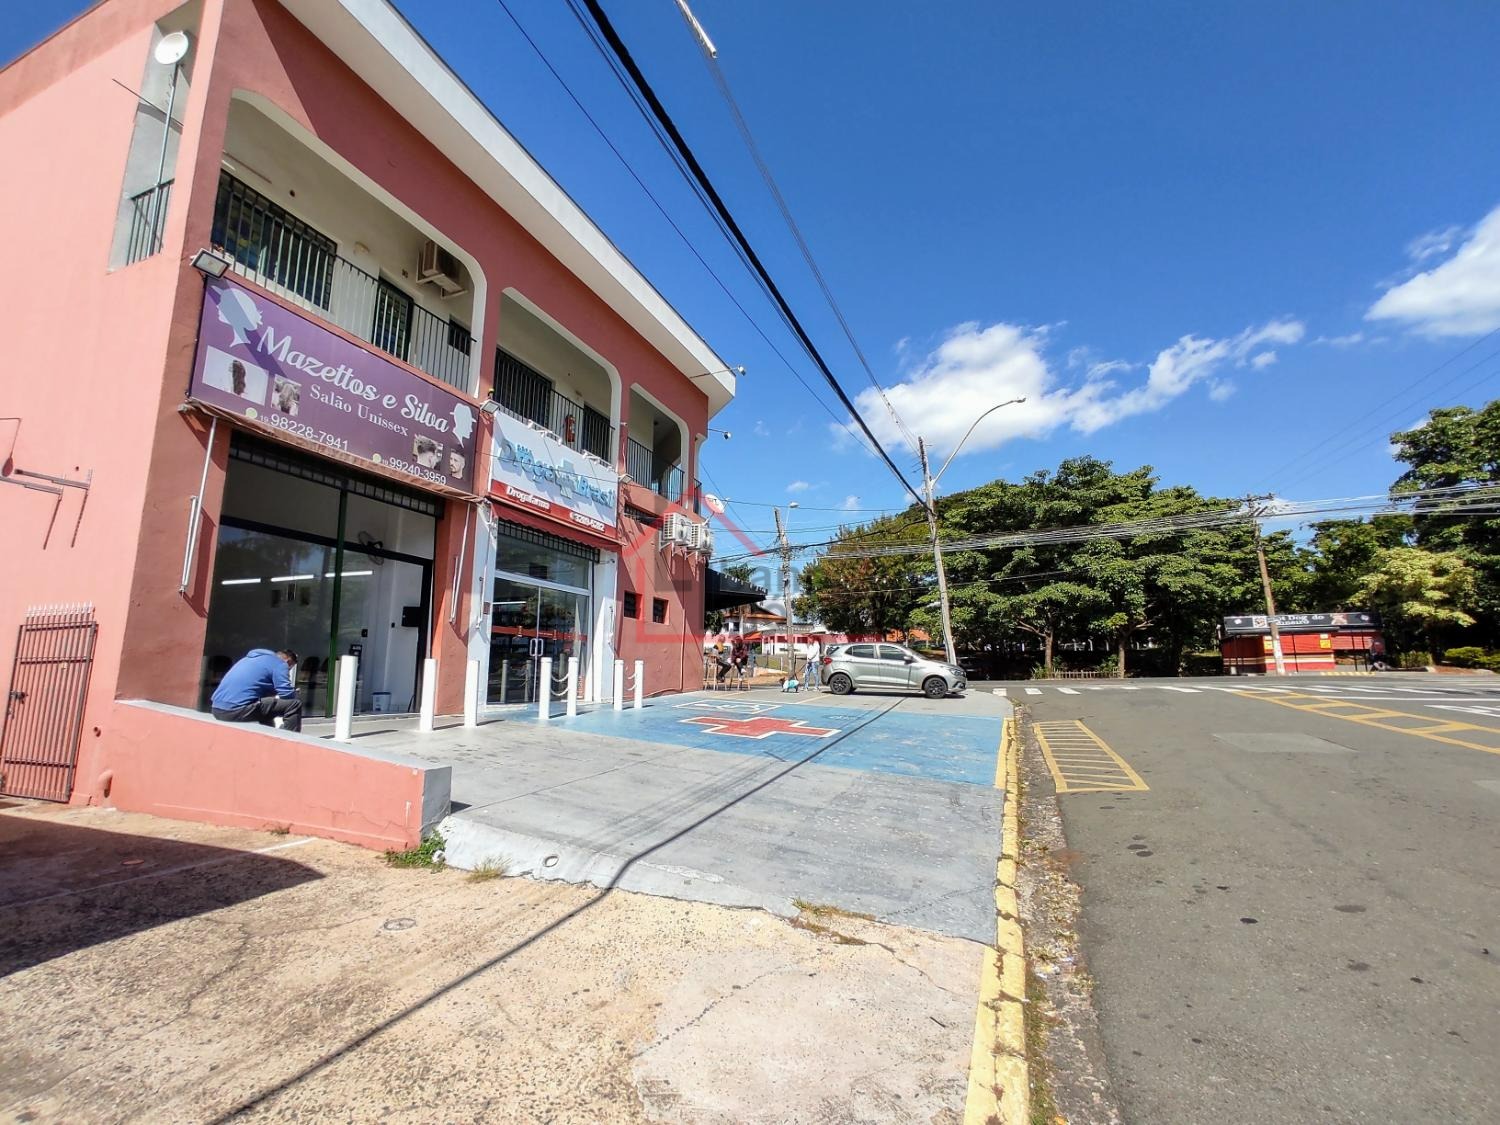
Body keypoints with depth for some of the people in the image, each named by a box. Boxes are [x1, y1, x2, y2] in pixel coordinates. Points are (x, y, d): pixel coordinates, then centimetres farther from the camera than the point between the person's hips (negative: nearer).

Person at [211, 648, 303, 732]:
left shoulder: (251, 658, 26)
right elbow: (287, 694, -8)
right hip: (237, 709, -10)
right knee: (294, 704, -7)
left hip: (217, 710, 10)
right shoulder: (279, 664, 0)